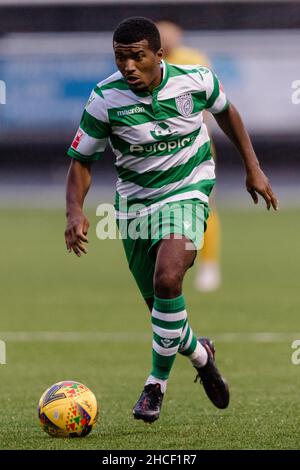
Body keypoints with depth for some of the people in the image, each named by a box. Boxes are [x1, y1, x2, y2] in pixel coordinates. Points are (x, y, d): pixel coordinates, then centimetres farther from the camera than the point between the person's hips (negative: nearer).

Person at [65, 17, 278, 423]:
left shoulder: (196, 80, -15)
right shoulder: (105, 99, -17)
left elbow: (224, 111, 8)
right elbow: (81, 160, -7)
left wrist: (253, 167, 11)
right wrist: (75, 211, -24)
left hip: (187, 192, -2)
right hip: (134, 202, 2)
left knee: (168, 279, -27)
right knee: (161, 305, 10)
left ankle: (157, 382, -11)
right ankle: (199, 354, 45)